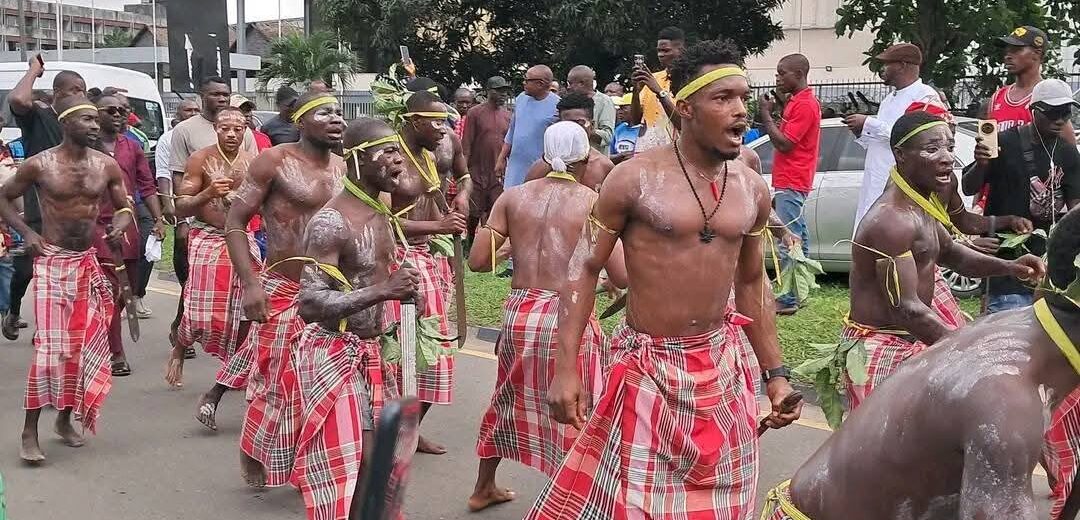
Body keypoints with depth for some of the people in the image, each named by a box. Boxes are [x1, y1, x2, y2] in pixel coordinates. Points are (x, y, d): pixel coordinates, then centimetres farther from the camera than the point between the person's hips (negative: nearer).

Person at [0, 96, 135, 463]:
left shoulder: (107, 166, 0)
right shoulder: (39, 165, -8)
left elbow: (124, 207, 11)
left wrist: (120, 226, -11)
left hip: (88, 262, 4)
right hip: (52, 261, -4)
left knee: (85, 344, 8)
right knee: (50, 345, -13)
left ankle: (65, 418, 25)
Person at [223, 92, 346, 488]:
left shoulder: (343, 168, 8)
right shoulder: (274, 161, -9)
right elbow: (234, 222, -10)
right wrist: (249, 284, -18)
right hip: (283, 292, -5)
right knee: (277, 379, 1)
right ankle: (253, 455, 24)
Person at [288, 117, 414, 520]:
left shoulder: (382, 215, 9)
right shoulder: (332, 221, -20)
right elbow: (309, 304, -28)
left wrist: (401, 291, 9)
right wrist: (384, 291, -31)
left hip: (369, 353, 9)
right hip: (334, 356, -9)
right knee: (349, 471, -6)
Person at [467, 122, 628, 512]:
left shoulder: (514, 196, 5)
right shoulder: (594, 202, -4)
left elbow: (477, 260, 3)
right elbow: (622, 277, -8)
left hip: (519, 313, 5)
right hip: (568, 316, -4)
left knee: (509, 400, 25)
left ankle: (484, 488, 41)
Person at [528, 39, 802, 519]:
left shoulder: (752, 189, 3)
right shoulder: (635, 178, -11)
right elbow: (583, 269, -7)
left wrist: (774, 373, 12)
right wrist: (565, 369, -14)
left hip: (722, 368, 5)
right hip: (647, 366, -4)